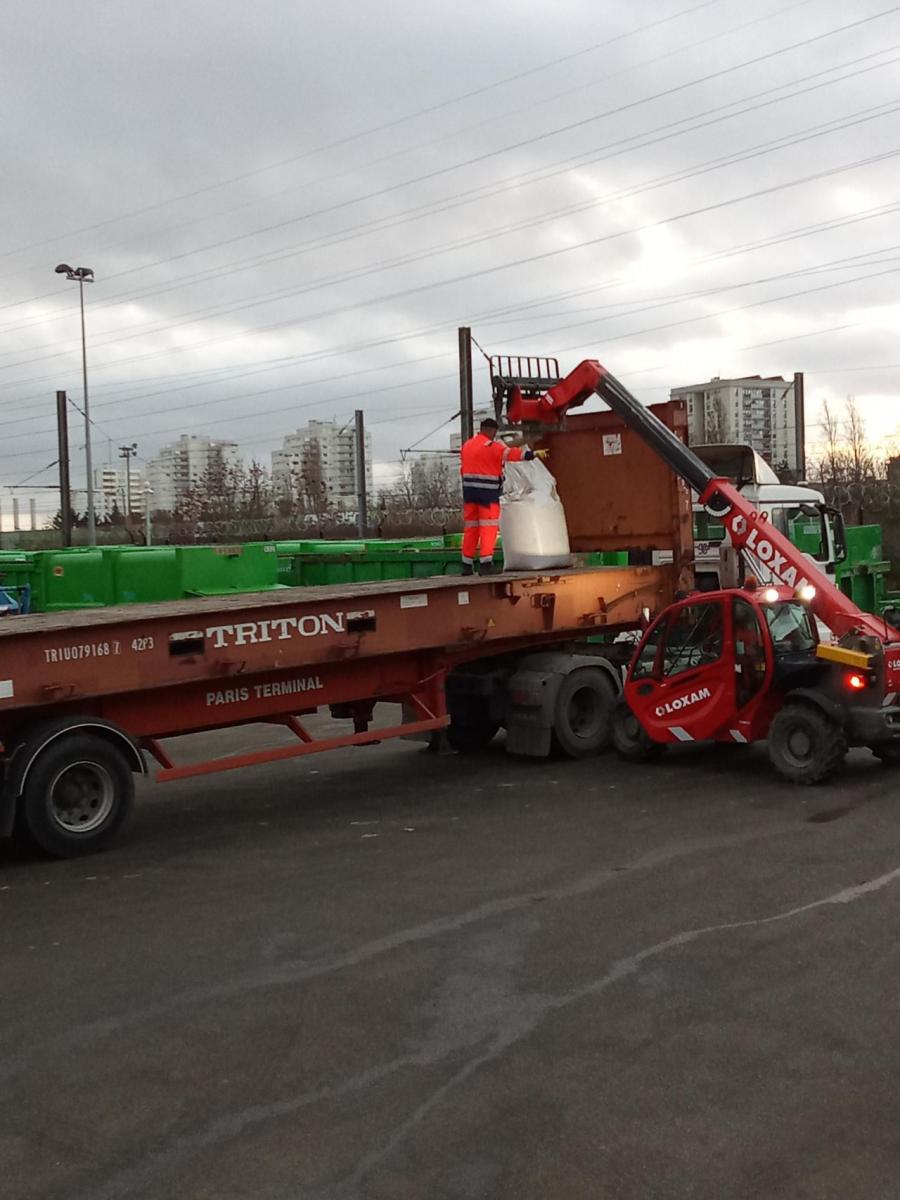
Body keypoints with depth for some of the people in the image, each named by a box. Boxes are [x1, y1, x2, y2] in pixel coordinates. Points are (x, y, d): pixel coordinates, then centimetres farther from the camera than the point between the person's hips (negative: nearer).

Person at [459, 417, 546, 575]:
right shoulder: (492, 446, -9)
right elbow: (511, 453, -19)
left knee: (471, 528, 11)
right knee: (488, 528, -4)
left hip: (469, 491, 7)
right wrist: (533, 454, -22)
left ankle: (467, 565, 12)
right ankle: (485, 562, -13)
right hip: (488, 493, -6)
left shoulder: (466, 446, 14)